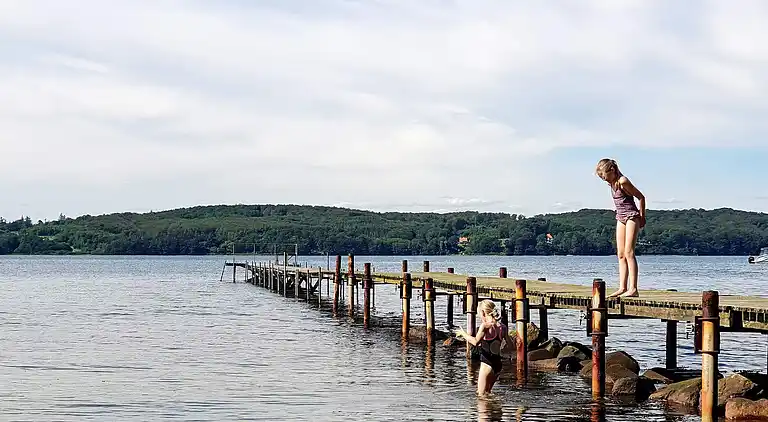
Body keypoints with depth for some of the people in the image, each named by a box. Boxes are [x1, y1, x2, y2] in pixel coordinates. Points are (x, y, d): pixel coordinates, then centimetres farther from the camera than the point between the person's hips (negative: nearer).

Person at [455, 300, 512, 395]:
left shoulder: (485, 325, -13)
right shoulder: (502, 327, 5)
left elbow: (476, 342, -27)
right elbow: (510, 344, 14)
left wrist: (463, 333, -13)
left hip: (487, 363, -7)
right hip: (498, 363, 7)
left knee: (481, 394, 0)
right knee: (487, 392, 22)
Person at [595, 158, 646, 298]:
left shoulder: (623, 182, -16)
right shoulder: (612, 183, 9)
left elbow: (641, 197, -10)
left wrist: (642, 217, -4)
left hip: (632, 216, -9)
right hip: (620, 218, 9)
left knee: (628, 252, -14)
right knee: (621, 254, 4)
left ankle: (633, 289, -17)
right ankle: (622, 288, 5)